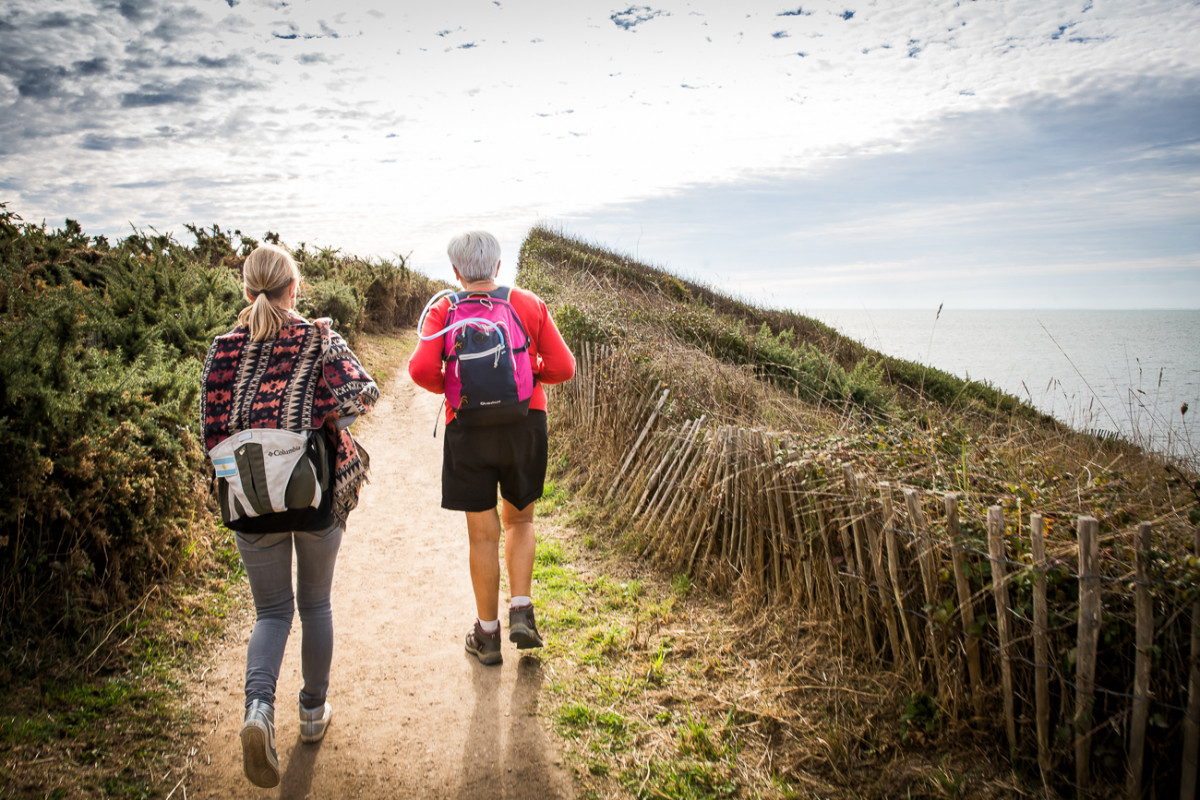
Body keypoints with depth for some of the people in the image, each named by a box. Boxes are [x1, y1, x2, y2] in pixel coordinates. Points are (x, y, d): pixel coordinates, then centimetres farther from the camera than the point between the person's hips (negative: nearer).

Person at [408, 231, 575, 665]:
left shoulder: (443, 311, -1)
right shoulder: (530, 304, 2)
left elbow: (421, 369, -15)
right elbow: (563, 367, -4)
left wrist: (446, 386, 6)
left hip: (469, 430, -1)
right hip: (525, 425, 1)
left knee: (484, 534, 8)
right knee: (520, 520, 20)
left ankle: (487, 634, 18)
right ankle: (521, 611, 8)